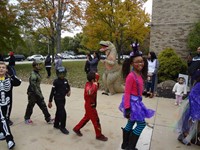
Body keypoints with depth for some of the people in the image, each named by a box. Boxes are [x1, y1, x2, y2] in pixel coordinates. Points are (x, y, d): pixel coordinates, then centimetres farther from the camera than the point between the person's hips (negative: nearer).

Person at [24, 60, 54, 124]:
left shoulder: (37, 73, 5)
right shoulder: (33, 75, -24)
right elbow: (33, 86, -25)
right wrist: (40, 95, -22)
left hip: (37, 92, 8)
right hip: (32, 93, -8)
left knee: (43, 106, 8)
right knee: (30, 106, 12)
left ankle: (48, 119, 15)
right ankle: (27, 118, 36)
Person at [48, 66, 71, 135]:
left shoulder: (65, 80, 1)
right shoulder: (56, 81, -16)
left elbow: (68, 87, 18)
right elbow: (52, 91, -14)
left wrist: (69, 91, -5)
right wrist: (50, 101, -11)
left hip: (63, 98, 7)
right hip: (58, 99, -6)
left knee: (59, 112, 20)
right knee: (63, 113, -8)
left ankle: (56, 124, 38)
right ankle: (62, 127, 9)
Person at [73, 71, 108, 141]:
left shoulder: (90, 84, 0)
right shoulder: (89, 86, -28)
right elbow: (89, 92, -51)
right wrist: (95, 85, -39)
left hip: (90, 105, 9)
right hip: (90, 106, -9)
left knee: (86, 118, 24)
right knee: (96, 120, 4)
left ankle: (76, 129, 39)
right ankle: (99, 135, 21)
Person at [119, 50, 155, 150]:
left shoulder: (140, 74, 7)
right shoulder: (131, 76, -21)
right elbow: (127, 93, -22)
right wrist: (127, 108, -23)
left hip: (137, 101, 9)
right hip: (132, 102, -9)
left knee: (131, 123, 19)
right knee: (141, 124, 0)